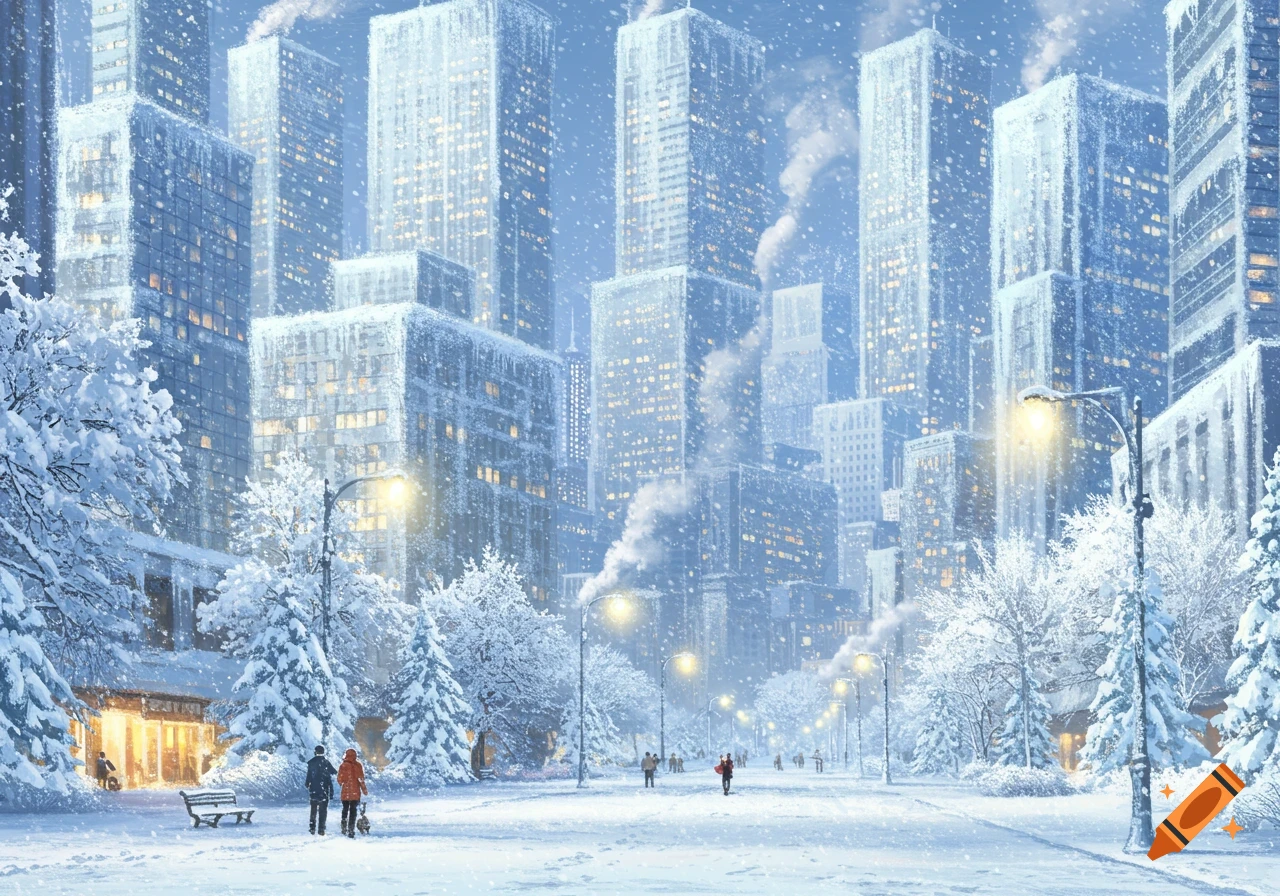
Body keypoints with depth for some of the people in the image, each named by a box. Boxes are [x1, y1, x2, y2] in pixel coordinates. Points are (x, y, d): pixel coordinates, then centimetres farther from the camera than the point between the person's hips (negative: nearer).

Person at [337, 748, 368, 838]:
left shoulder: (343, 766, -6)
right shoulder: (358, 766, -6)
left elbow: (339, 780, -2)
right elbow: (361, 779, -6)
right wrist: (364, 790, 4)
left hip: (345, 793, 1)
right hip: (355, 793, -1)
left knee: (345, 810, 18)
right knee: (353, 811, 3)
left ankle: (344, 829, 22)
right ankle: (351, 830, -4)